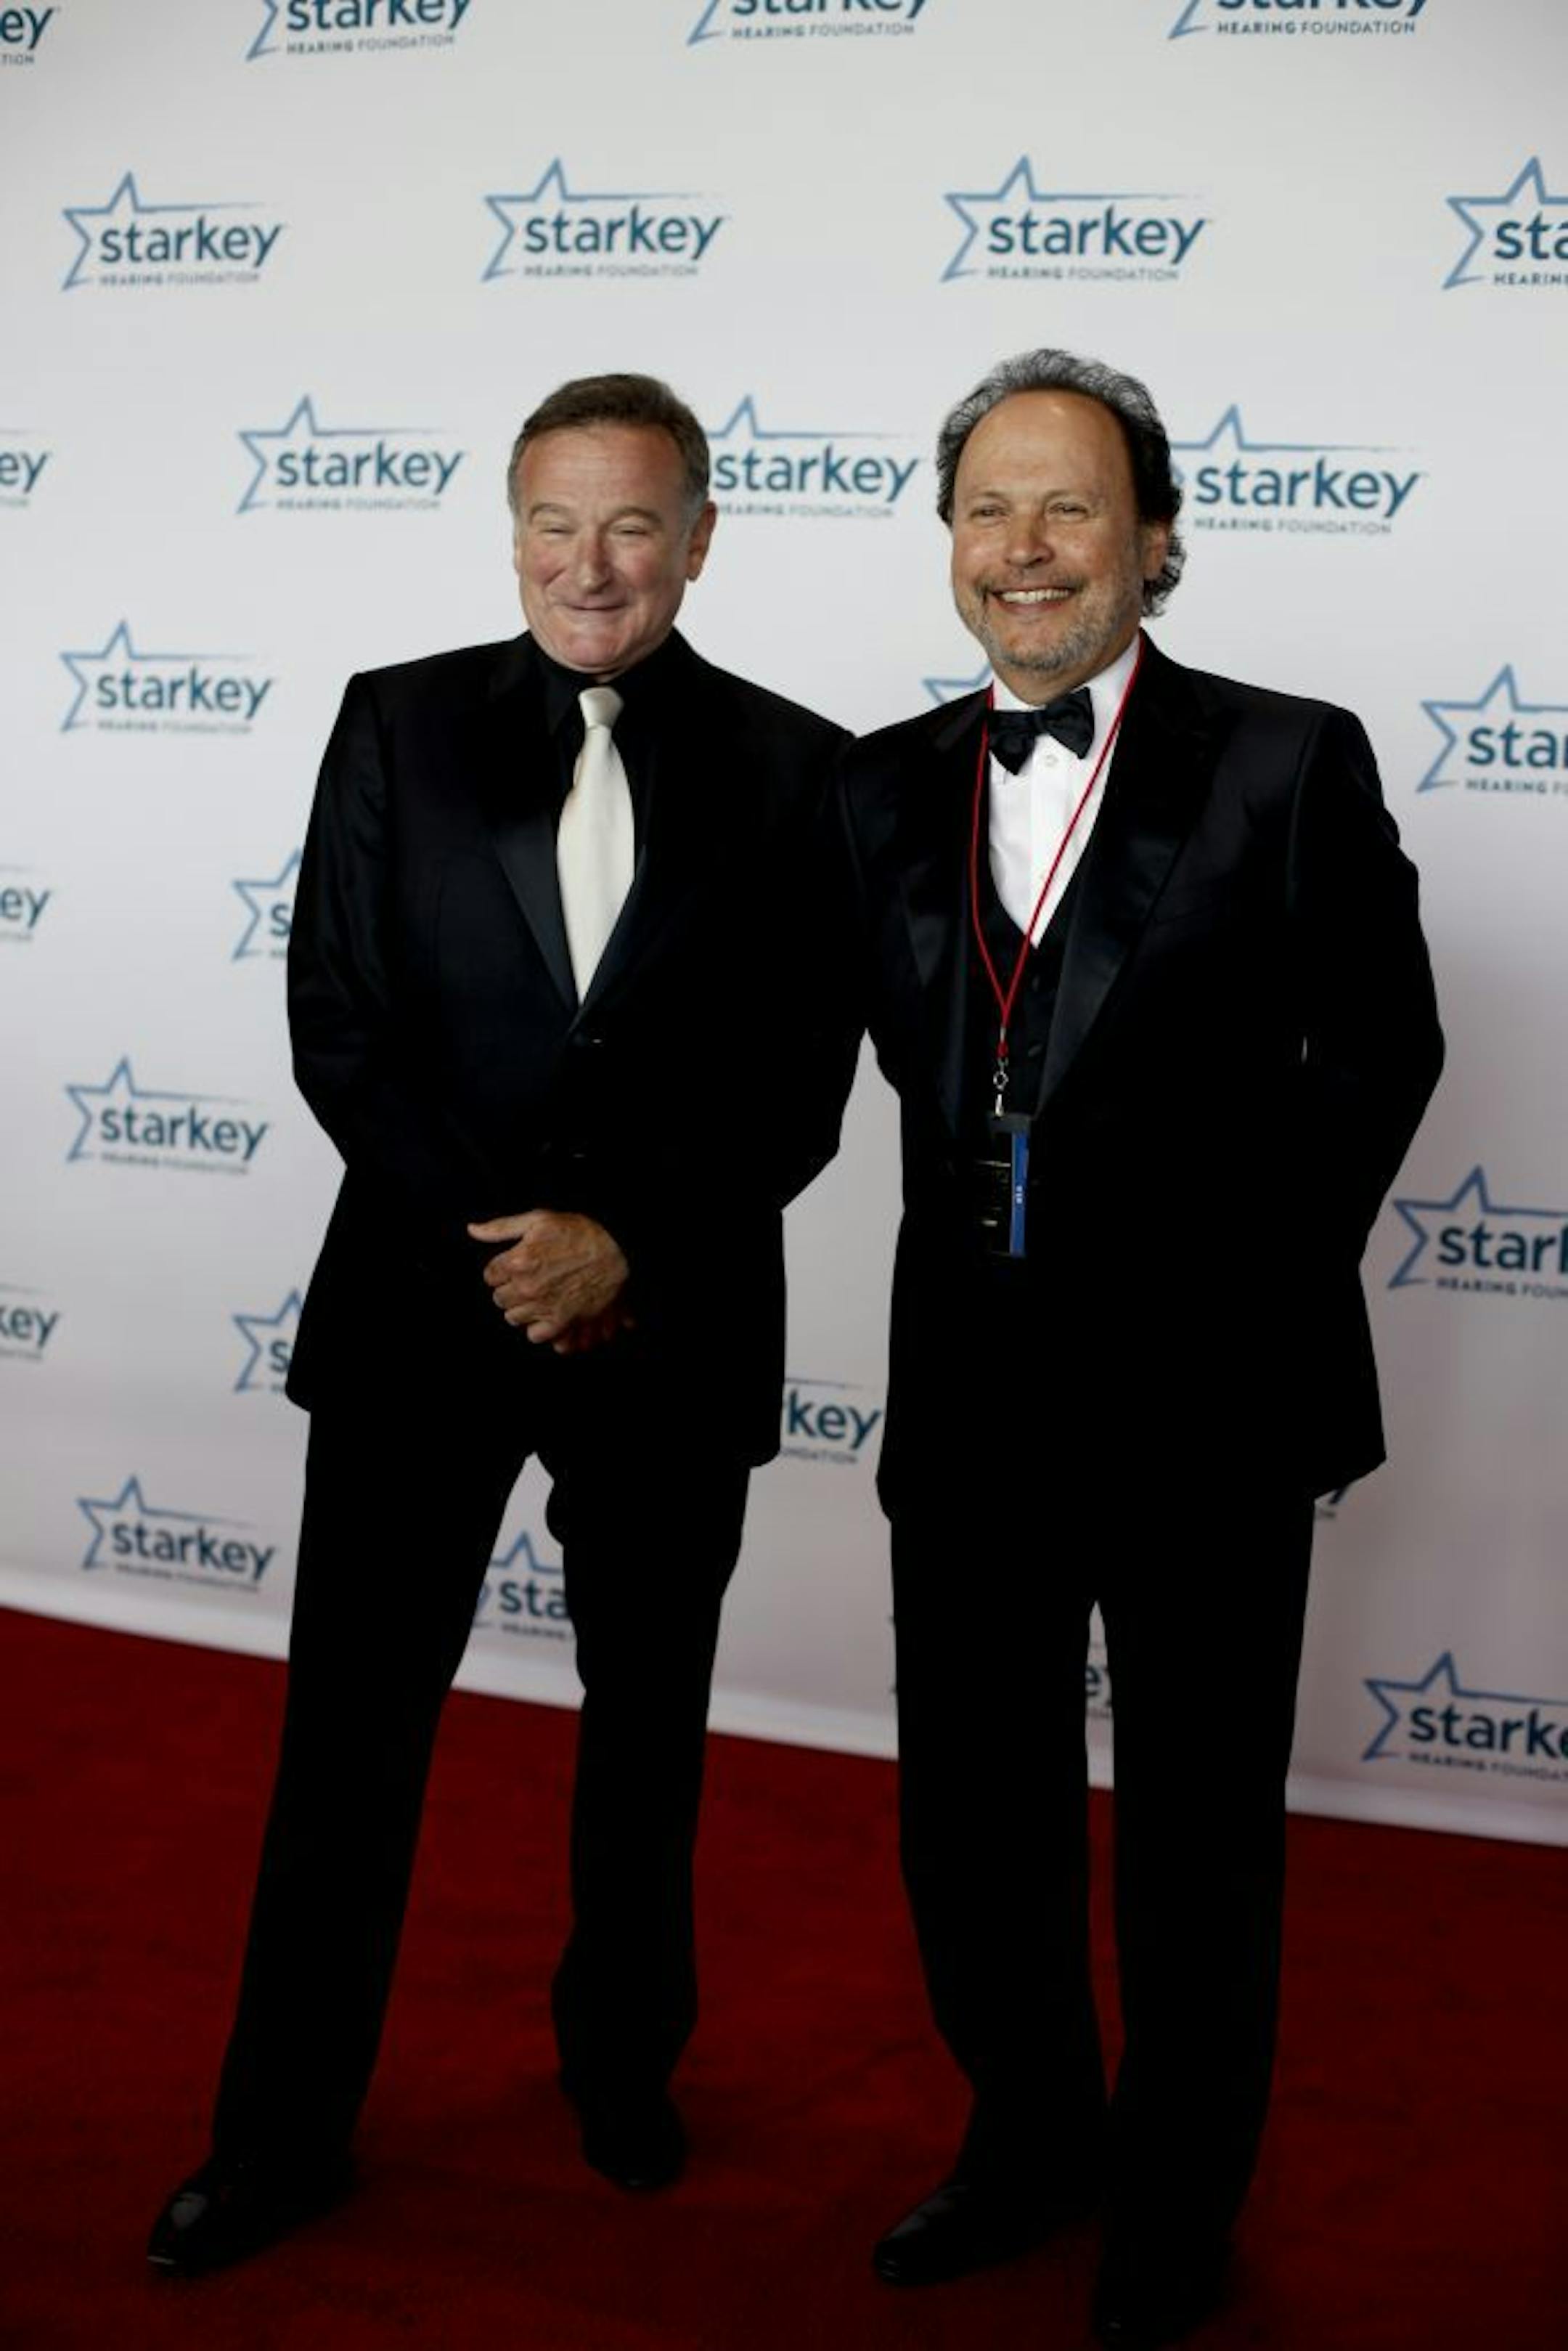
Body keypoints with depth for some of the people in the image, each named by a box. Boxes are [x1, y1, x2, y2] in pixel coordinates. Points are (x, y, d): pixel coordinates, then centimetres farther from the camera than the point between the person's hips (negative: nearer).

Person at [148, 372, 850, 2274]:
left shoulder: (790, 766, 0)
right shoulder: (400, 723, 1)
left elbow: (799, 1084, -3)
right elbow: (335, 1024, -3)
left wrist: (629, 1245, -14)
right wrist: (493, 1246, -12)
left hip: (673, 1328, 0)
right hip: (421, 1305, 0)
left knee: (646, 1732, 16)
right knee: (349, 1727, 6)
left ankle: (624, 2066, 39)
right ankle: (283, 2134, 23)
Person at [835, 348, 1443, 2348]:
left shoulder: (1289, 765, -8)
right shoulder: (889, 785, 5)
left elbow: (1380, 1048, -1)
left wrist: (1262, 1272, -1)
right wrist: (991, 1219, 5)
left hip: (1203, 1396, -4)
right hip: (972, 1391, 4)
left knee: (1199, 1830, 13)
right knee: (970, 1817, 16)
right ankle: (1032, 2138, 42)